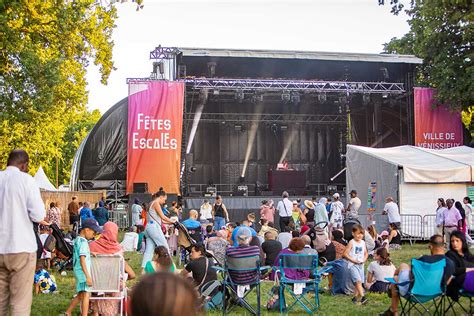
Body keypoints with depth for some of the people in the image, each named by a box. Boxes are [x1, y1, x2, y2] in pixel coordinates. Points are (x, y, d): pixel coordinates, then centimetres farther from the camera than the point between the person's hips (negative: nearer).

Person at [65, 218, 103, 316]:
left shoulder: (77, 239, 12)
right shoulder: (83, 242, -17)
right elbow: (82, 260, -22)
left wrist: (89, 253, 20)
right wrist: (88, 276, -24)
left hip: (78, 271, 10)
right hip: (83, 272, -10)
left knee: (80, 295, 18)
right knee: (86, 294, -10)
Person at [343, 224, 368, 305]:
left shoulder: (363, 243, 8)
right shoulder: (351, 242, -9)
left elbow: (366, 253, 20)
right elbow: (345, 254, -12)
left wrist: (364, 259, 0)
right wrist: (353, 260, -17)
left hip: (361, 265, 7)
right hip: (353, 265, -7)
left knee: (360, 282, 9)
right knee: (358, 281, -19)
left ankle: (355, 298, 20)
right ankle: (362, 297, -23)